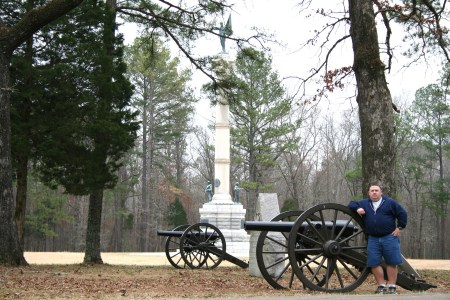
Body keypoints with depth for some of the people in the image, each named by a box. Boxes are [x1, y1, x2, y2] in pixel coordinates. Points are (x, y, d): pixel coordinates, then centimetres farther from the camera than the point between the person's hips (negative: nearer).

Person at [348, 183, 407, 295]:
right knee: (374, 263, -1)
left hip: (389, 237, -3)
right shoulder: (364, 203, 12)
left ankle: (392, 286, 6)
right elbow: (351, 204, 15)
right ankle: (381, 286, 8)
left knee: (391, 263, -1)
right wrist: (357, 209, -4)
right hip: (373, 239, 3)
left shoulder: (390, 202, 3)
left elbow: (402, 214, 4)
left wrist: (399, 227, -2)